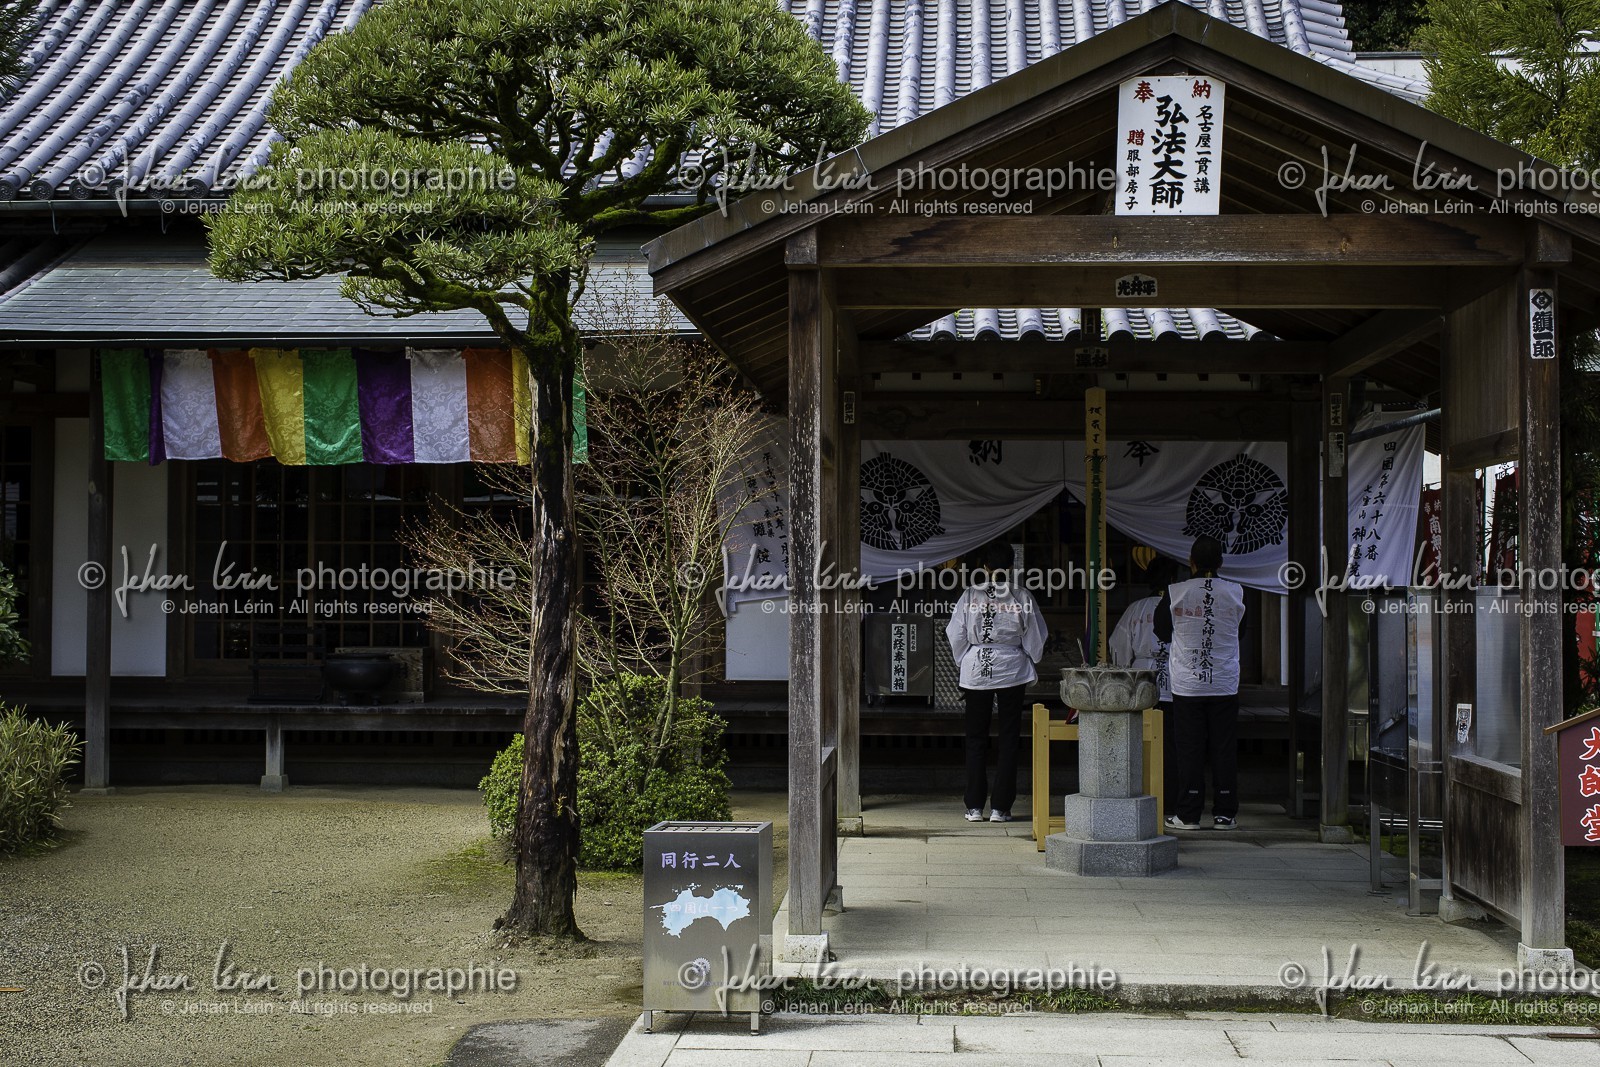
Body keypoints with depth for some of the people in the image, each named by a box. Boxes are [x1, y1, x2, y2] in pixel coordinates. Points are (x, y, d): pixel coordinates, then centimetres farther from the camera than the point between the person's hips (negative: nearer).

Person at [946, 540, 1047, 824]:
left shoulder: (970, 595, -6)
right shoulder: (1022, 597, -6)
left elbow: (956, 636, -2)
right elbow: (1035, 638, 1)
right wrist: (1029, 665, 18)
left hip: (976, 671, 0)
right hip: (1011, 671, 0)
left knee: (976, 739, 9)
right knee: (1008, 739, 6)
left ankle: (974, 806, 7)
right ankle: (1000, 807, 4)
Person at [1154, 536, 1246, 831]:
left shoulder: (1174, 594, -8)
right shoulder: (1235, 593, -4)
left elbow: (1162, 632, 5)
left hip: (1187, 685, -1)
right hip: (1225, 685, 1)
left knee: (1189, 751, 3)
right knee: (1224, 749, 7)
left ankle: (1188, 815, 5)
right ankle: (1224, 813, 9)